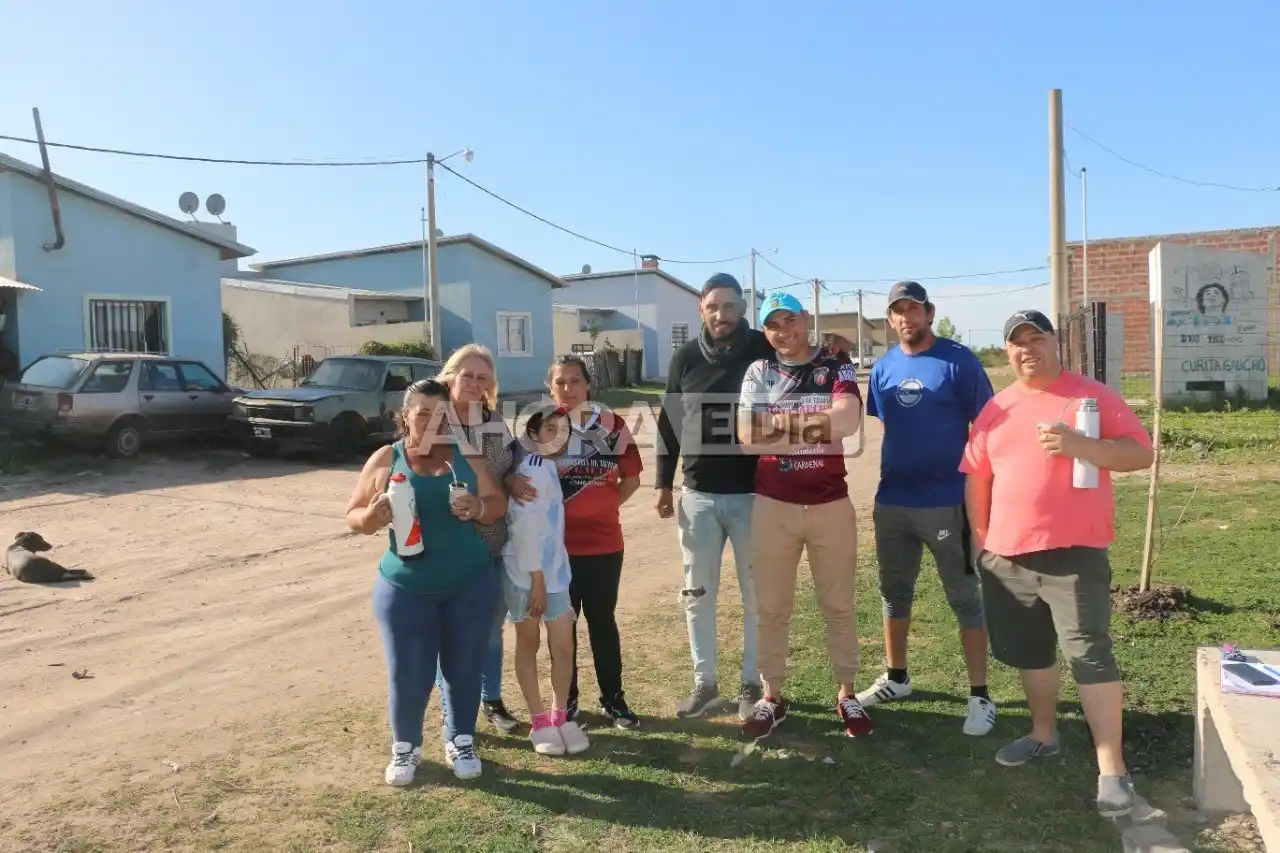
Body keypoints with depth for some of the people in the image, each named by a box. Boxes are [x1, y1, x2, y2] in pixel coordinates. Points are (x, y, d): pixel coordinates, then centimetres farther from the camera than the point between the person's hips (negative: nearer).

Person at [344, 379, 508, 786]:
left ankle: (460, 742, 31)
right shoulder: (385, 459, -2)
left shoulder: (466, 455, 1)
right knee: (408, 674, 3)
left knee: (463, 668, 11)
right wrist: (374, 515, -21)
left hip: (470, 584, 2)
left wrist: (478, 508, -19)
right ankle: (405, 747, 27)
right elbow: (353, 517, 1)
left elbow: (498, 503, 3)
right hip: (405, 588, -1)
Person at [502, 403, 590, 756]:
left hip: (553, 570, 7)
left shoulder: (547, 466, 11)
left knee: (564, 646, 6)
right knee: (528, 643, 9)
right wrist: (536, 578, -18)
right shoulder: (532, 469, -15)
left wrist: (545, 576, 9)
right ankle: (539, 721, 20)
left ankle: (560, 717, 21)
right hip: (527, 572, -7)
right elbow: (526, 526, -20)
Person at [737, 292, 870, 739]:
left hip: (831, 504, -1)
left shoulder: (836, 365, 0)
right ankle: (772, 695, 24)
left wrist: (780, 422, -14)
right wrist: (816, 426, -11)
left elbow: (848, 420, -19)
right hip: (772, 505, 1)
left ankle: (846, 693, 26)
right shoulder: (758, 372, 4)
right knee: (772, 606, 10)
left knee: (838, 605, 11)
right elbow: (747, 436, -9)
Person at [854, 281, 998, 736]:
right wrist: (886, 480, 8)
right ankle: (896, 677, 34)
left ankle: (980, 696, 15)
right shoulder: (883, 368, 7)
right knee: (894, 592, 17)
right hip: (891, 501, 5)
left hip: (947, 502, -5)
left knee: (964, 598, 5)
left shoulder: (958, 360, -8)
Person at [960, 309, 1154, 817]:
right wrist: (979, 537, 12)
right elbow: (976, 475, 14)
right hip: (1007, 556, 5)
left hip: (1074, 553, -5)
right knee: (1028, 651, 16)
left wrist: (1081, 446, -22)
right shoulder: (996, 409, 10)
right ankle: (1044, 734, 35)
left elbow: (1141, 453, -6)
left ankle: (1111, 769, 2)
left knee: (1090, 655, -6)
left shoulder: (1093, 395, -2)